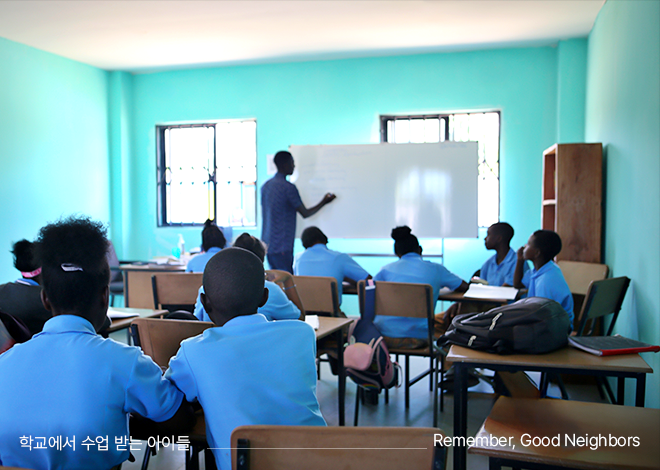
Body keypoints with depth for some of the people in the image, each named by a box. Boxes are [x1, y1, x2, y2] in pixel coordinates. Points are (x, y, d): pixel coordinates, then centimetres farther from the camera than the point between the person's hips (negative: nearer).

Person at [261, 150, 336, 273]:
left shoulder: (265, 186, 11)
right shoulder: (289, 188, -14)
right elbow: (305, 213, -6)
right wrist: (324, 202, 8)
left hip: (267, 243, 8)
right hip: (282, 246, -8)